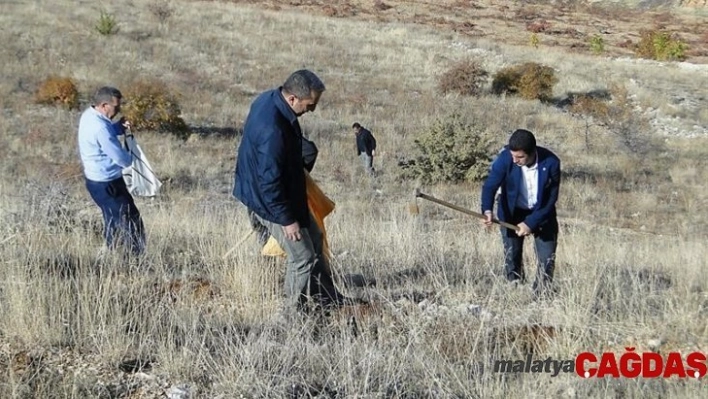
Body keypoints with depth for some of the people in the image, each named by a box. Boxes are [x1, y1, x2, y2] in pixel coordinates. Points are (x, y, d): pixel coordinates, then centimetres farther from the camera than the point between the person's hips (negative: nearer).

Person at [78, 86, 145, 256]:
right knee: (132, 224, -4)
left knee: (113, 222, 22)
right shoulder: (99, 128, -27)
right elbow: (121, 159, -24)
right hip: (107, 184, -10)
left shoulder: (89, 115, 2)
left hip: (98, 180, 10)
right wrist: (131, 157, 0)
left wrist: (120, 127, 1)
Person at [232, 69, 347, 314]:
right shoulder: (272, 130, -36)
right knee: (303, 257, 1)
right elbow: (269, 182, -31)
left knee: (314, 238, 21)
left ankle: (327, 299, 35)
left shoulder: (270, 99, -5)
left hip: (286, 191, 10)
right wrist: (286, 219, -22)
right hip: (270, 201, -10)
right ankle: (296, 311, 21)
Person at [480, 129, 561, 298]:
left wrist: (531, 222, -25)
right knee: (512, 258, 2)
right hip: (512, 212, 0)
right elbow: (490, 185, -26)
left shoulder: (551, 163, -26)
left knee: (547, 259, 0)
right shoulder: (505, 158, -25)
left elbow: (551, 199, -19)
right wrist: (487, 210, -45)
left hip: (542, 213, 0)